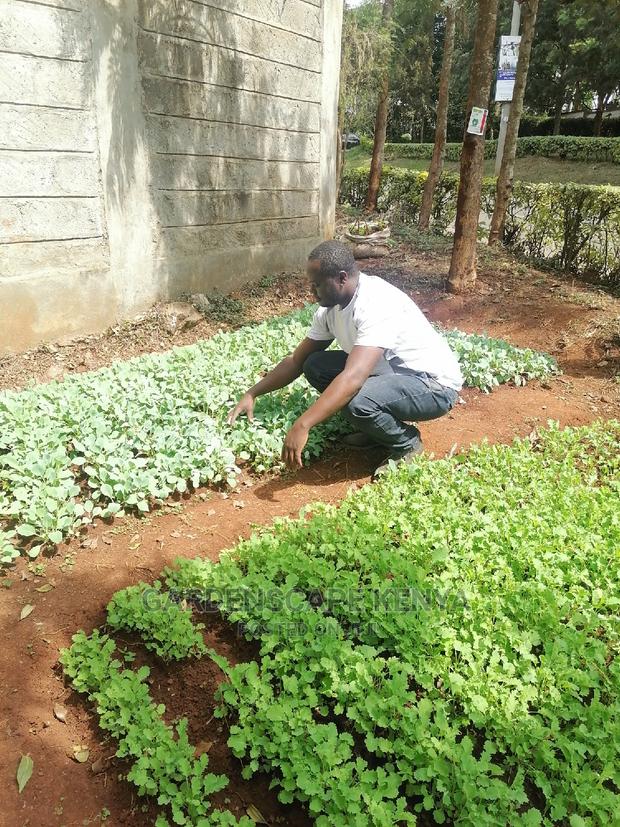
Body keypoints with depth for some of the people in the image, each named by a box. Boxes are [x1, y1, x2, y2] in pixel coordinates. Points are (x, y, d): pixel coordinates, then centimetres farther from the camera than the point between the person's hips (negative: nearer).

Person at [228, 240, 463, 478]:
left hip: (435, 385, -8)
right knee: (315, 366, -2)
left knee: (356, 400, -35)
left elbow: (353, 378, -39)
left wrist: (302, 426, -41)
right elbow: (296, 361, 7)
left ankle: (406, 443, -3)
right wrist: (251, 394, 0)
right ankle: (376, 429, 9)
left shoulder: (377, 304, -29)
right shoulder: (331, 308, -2)